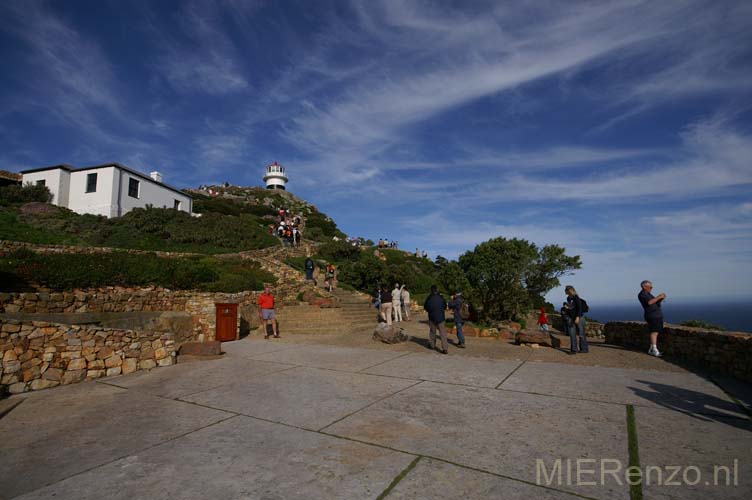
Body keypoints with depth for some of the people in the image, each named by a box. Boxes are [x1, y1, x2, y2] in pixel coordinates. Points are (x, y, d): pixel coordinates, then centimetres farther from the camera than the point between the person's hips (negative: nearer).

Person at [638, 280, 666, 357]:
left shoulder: (648, 294, 23)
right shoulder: (641, 294, -8)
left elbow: (656, 303, 21)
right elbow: (649, 302, -23)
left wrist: (661, 298, 4)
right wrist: (659, 297, -16)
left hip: (658, 315, 9)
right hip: (652, 315, -9)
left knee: (656, 332, 6)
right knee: (654, 332, -16)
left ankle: (651, 350, 9)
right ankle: (654, 350, -20)